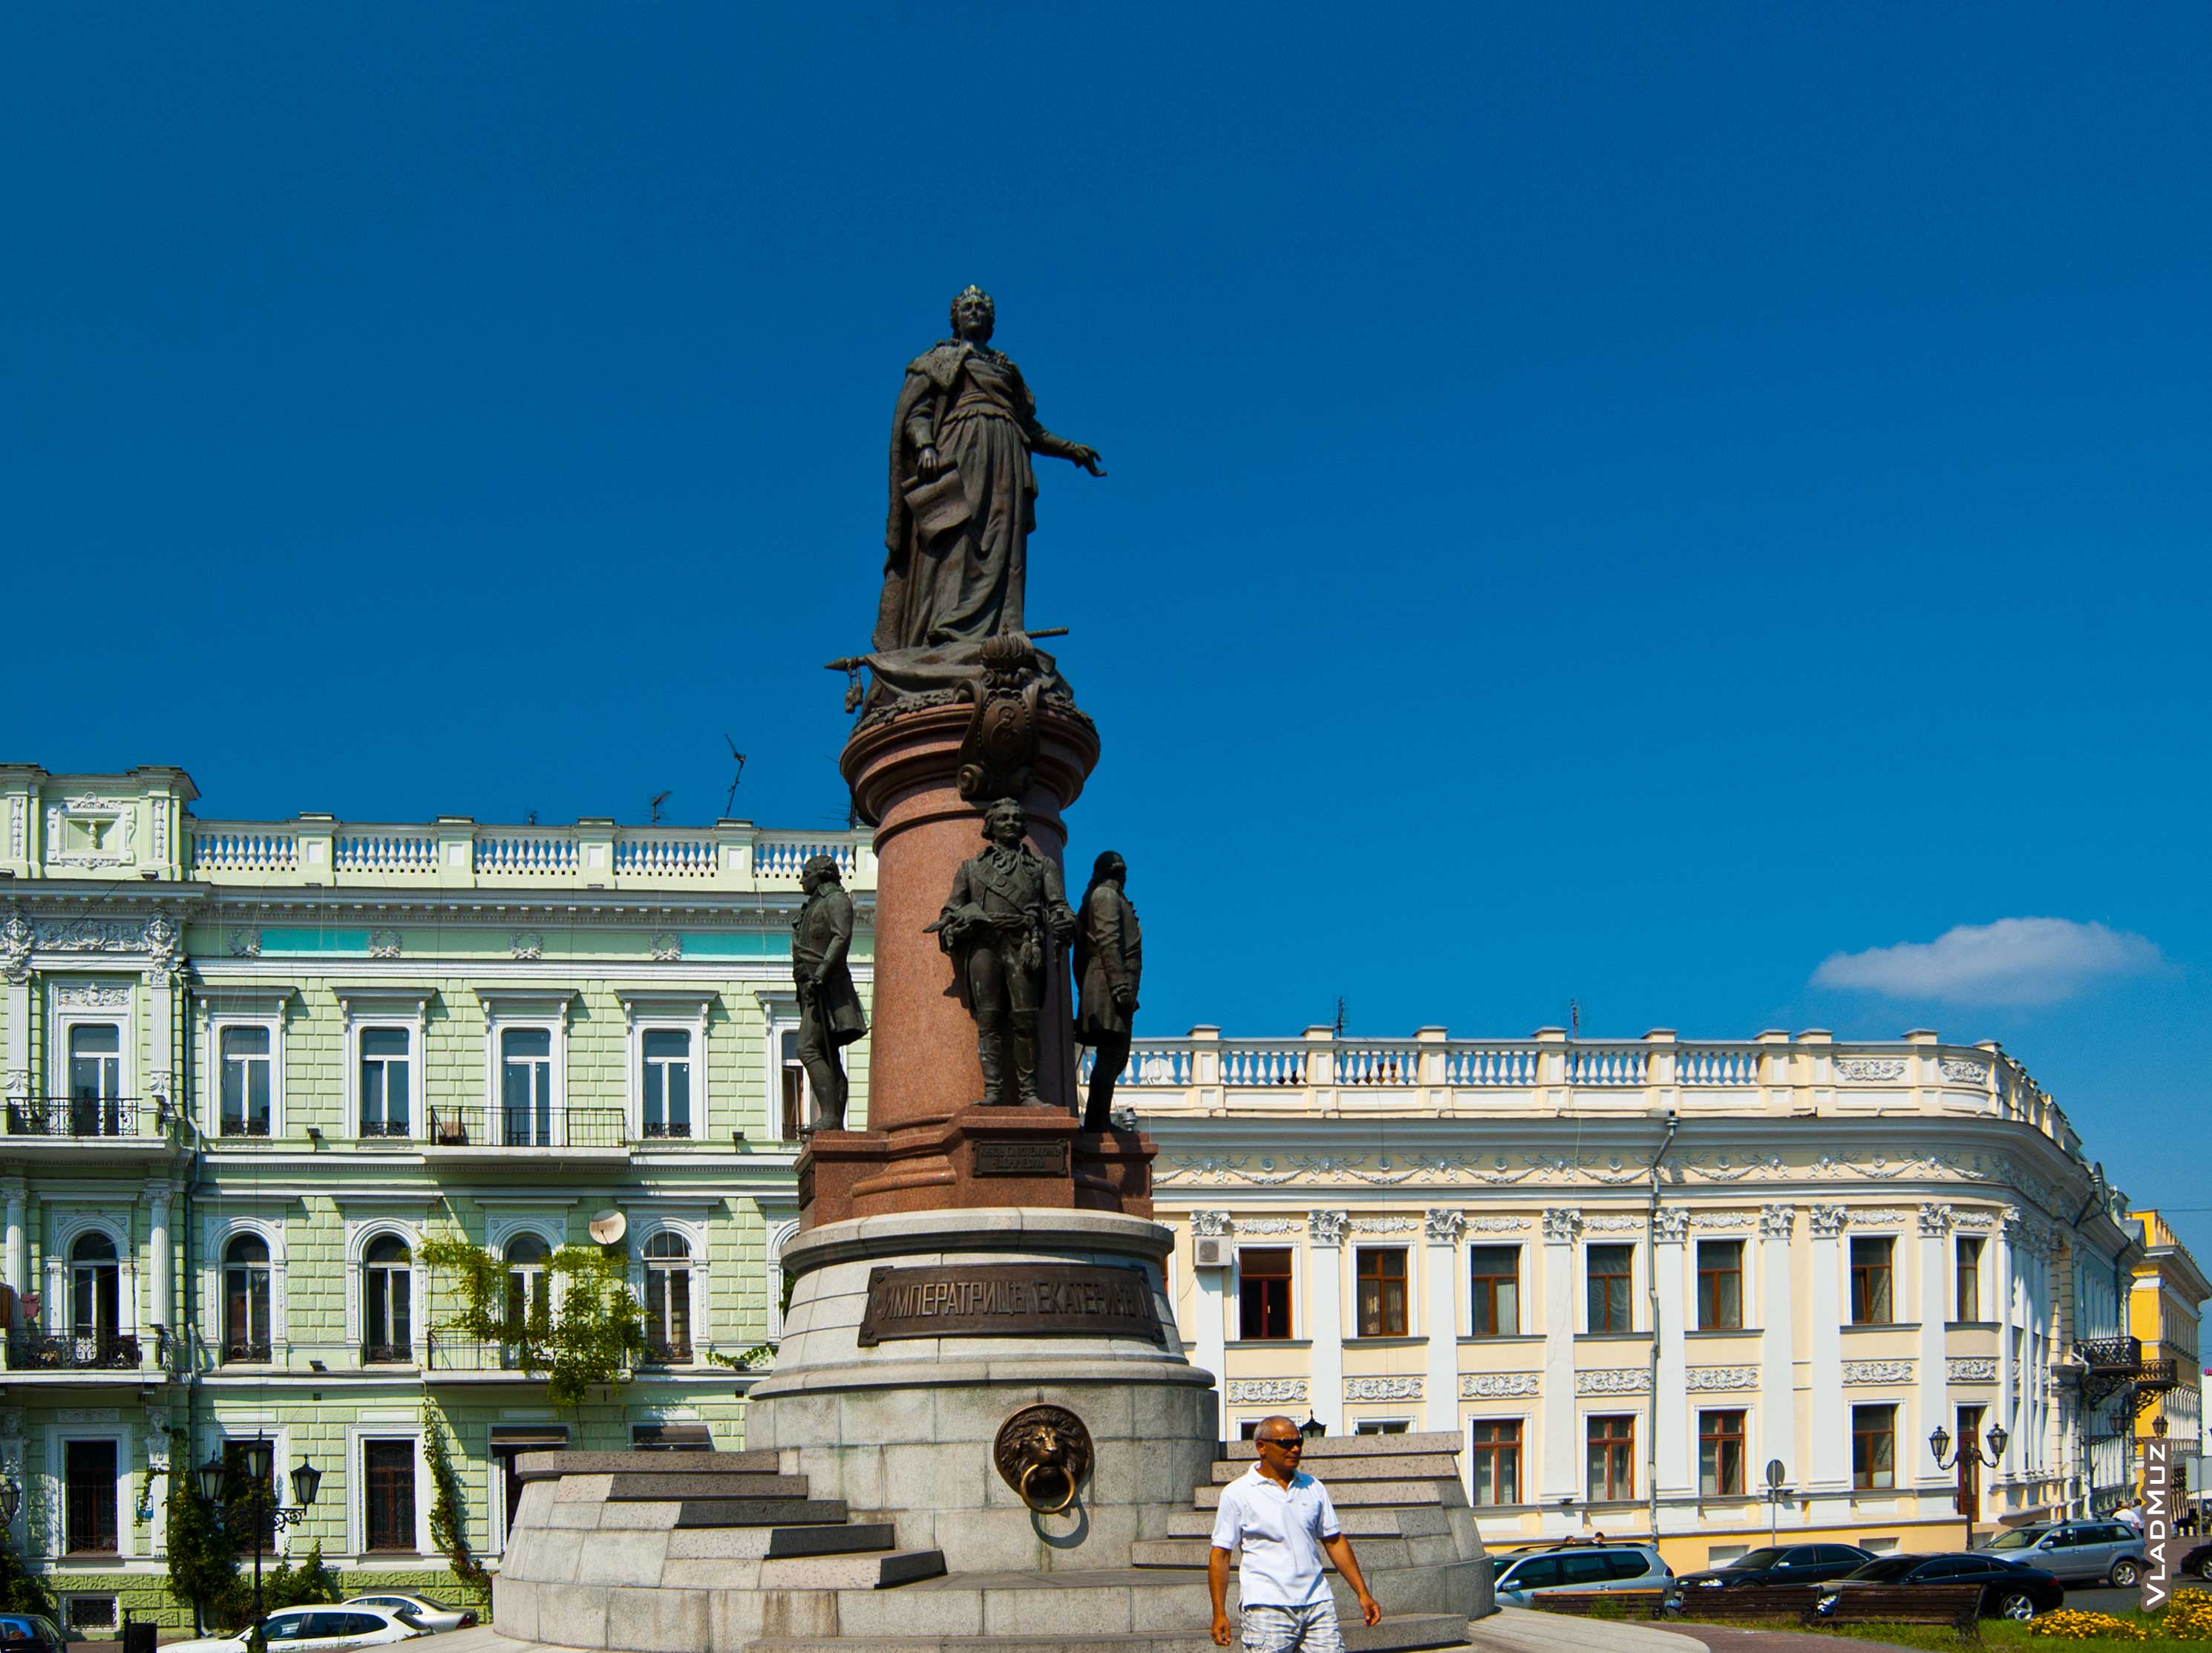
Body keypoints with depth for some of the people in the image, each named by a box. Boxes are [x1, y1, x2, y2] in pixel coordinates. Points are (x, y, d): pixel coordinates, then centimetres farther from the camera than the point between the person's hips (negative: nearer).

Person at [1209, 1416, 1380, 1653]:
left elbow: (1335, 1541, 18)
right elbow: (1220, 1553, -1)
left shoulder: (1313, 1488, 13)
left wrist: (1362, 1593, 12)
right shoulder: (1237, 1493, 0)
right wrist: (1219, 1613, -7)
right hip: (1267, 1608, -4)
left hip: (1317, 1604, 4)